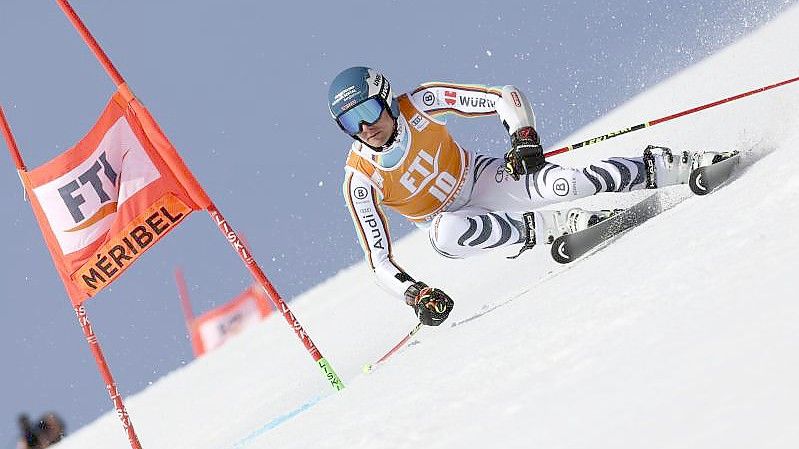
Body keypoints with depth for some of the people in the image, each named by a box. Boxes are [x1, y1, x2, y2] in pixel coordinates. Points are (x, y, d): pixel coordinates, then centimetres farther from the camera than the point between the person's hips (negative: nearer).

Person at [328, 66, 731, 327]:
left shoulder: (421, 103, -21)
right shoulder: (360, 180, -22)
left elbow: (506, 96, -14)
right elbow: (379, 260, -18)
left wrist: (525, 137, -30)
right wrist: (414, 294, -33)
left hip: (480, 178, 0)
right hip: (448, 222, 0)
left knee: (567, 182, -28)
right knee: (447, 232, -39)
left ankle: (681, 164, -15)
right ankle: (557, 225, -25)